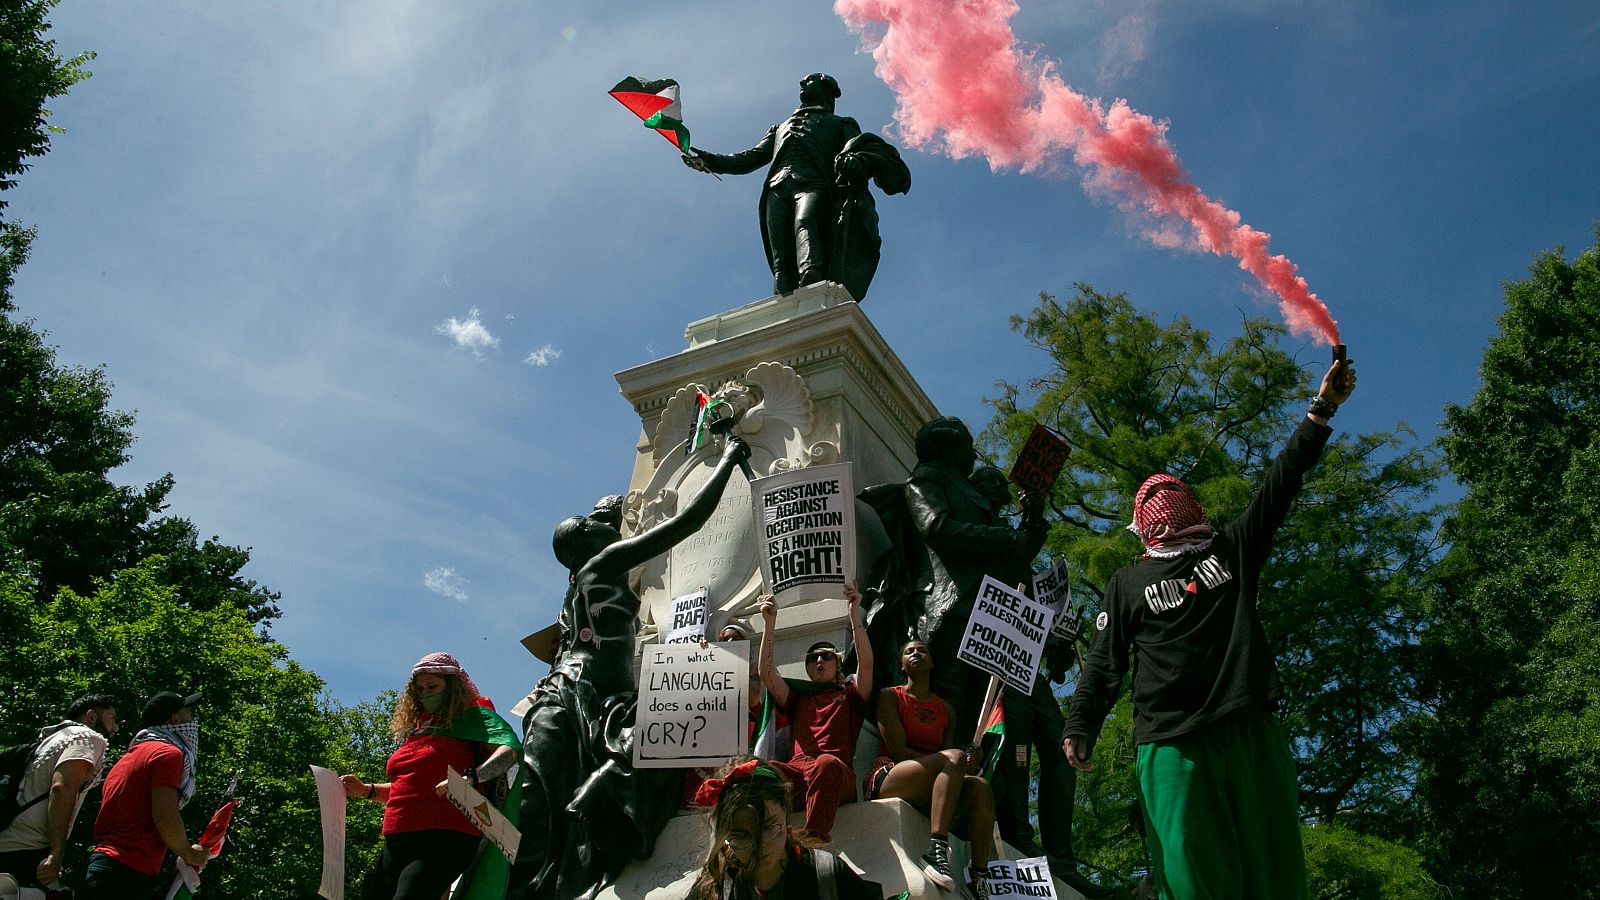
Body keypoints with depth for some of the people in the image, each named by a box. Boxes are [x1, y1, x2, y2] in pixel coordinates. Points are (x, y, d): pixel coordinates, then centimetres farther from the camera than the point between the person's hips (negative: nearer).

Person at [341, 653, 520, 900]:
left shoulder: (473, 717, 2)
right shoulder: (417, 729, 23)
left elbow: (511, 749, -17)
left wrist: (471, 777, -33)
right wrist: (367, 790, 19)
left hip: (445, 840, -8)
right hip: (397, 843, 8)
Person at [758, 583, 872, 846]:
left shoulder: (849, 693, 28)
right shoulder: (797, 697, 35)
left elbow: (866, 664, 9)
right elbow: (767, 673, 21)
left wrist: (854, 614, 3)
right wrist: (769, 623, 15)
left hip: (836, 774, -2)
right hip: (796, 770, 2)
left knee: (827, 764, -42)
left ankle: (814, 838, -54)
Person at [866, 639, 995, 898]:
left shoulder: (945, 709, 21)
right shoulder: (890, 696, 7)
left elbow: (950, 759, 11)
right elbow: (898, 750, -6)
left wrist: (967, 762, -14)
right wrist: (958, 762, -11)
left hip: (928, 792, 5)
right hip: (888, 778, -5)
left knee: (980, 787, -25)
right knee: (954, 758, -32)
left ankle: (978, 879, -31)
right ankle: (936, 851, -46)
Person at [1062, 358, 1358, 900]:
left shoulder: (1232, 550, 21)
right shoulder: (1128, 582, 17)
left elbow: (1280, 484, 15)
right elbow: (1105, 662, 12)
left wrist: (1321, 410, 9)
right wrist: (1079, 727, -1)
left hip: (1251, 732, 2)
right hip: (1170, 743, -2)